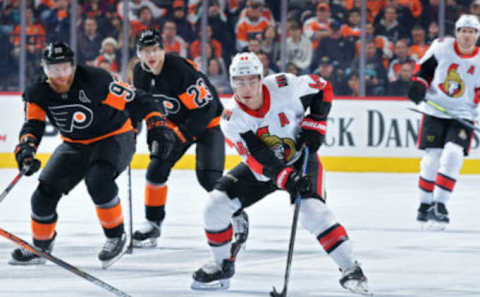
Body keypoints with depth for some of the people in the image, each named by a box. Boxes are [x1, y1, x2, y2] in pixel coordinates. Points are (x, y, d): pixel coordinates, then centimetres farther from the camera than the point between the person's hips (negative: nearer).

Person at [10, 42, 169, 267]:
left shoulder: (94, 80, -25)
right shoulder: (38, 94, -10)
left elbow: (136, 100, -21)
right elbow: (33, 125, -17)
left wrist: (156, 122, -30)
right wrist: (26, 148, -37)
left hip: (114, 138, -6)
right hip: (75, 145, 6)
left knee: (97, 179, -32)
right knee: (47, 188, -1)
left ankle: (116, 236, -14)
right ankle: (40, 246, 21)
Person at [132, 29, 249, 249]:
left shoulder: (181, 69, -31)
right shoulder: (140, 74, -7)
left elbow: (205, 107, -29)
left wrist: (181, 135, -29)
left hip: (208, 122, -7)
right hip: (176, 123, 7)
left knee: (208, 176, -19)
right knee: (157, 169, -7)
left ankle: (238, 217, 3)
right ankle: (153, 223, 8)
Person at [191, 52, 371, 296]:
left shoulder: (285, 87, -24)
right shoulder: (232, 120, -20)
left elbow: (323, 88, -5)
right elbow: (259, 159, -26)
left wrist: (315, 124, -14)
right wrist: (287, 179, -40)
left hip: (299, 158, -3)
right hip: (260, 169, 3)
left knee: (312, 211, -27)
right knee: (217, 203, -10)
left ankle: (350, 269, -20)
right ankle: (223, 266, 11)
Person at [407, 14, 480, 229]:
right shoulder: (441, 47, -3)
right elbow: (425, 68, 8)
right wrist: (419, 83, -9)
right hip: (435, 110, 0)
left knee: (452, 155, -18)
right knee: (432, 158, -4)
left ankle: (439, 205, -10)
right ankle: (425, 204, 13)